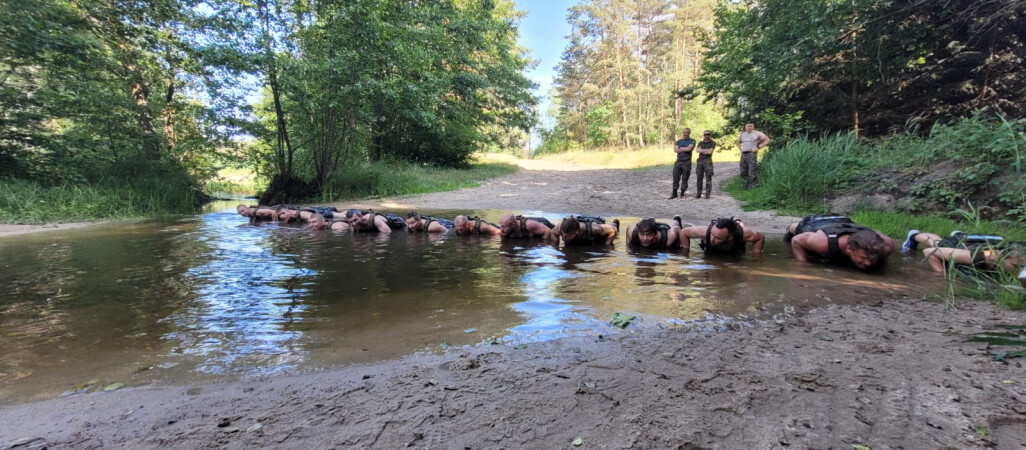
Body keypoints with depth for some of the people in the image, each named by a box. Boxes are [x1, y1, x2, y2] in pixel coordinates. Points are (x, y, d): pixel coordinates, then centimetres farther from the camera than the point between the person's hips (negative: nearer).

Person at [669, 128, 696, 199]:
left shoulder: (692, 141, 5)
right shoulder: (678, 141, 14)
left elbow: (689, 148, -14)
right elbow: (675, 150, -2)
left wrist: (680, 148, -3)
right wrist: (685, 149, -7)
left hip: (687, 162, -3)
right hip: (678, 161, 3)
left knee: (685, 179, 0)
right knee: (675, 178, 0)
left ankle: (682, 194, 10)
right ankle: (674, 194, 7)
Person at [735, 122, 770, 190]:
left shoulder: (757, 133, -1)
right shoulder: (742, 134, 16)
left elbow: (767, 139, 1)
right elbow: (738, 142, 33)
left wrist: (758, 147, -7)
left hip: (752, 154, -6)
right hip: (743, 154, 6)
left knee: (751, 172, -11)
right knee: (743, 171, 5)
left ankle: (752, 186, -5)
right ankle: (744, 186, 11)